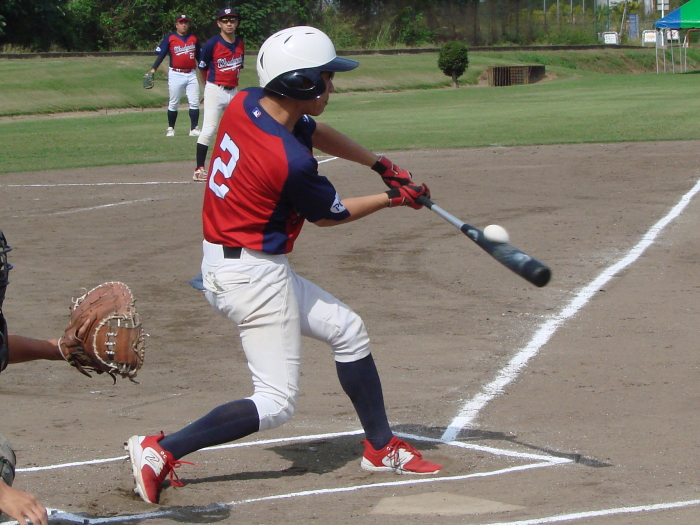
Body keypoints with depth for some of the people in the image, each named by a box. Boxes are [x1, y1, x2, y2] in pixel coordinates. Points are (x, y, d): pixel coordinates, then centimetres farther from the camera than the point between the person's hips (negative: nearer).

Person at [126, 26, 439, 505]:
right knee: (277, 404, -5)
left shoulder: (244, 104, -1)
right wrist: (392, 199, 10)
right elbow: (330, 214, -5)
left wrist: (381, 165, 19)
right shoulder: (292, 162, -26)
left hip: (222, 264, 10)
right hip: (255, 275, -10)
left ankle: (382, 448, 28)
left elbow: (316, 132, 18)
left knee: (348, 330, 20)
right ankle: (160, 451, -7)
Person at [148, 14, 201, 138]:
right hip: (176, 75, -3)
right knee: (173, 103, 2)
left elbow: (199, 57, 19)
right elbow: (161, 54, -2)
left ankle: (194, 129, 1)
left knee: (194, 103, -3)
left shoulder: (193, 38, 12)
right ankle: (170, 129, 12)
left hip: (191, 74, 3)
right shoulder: (169, 38, 2)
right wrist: (153, 69, -13)